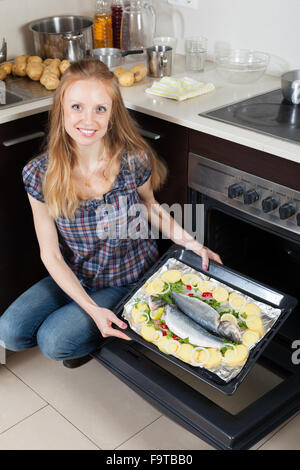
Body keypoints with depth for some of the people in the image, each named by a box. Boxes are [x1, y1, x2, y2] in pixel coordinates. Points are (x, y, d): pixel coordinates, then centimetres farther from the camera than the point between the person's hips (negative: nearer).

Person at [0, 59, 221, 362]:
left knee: (54, 341, -19)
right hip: (75, 278, 3)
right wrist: (91, 308, -23)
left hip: (129, 279, -3)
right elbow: (50, 254, -12)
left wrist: (191, 243, -8)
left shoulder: (135, 162, -20)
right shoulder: (39, 175, -17)